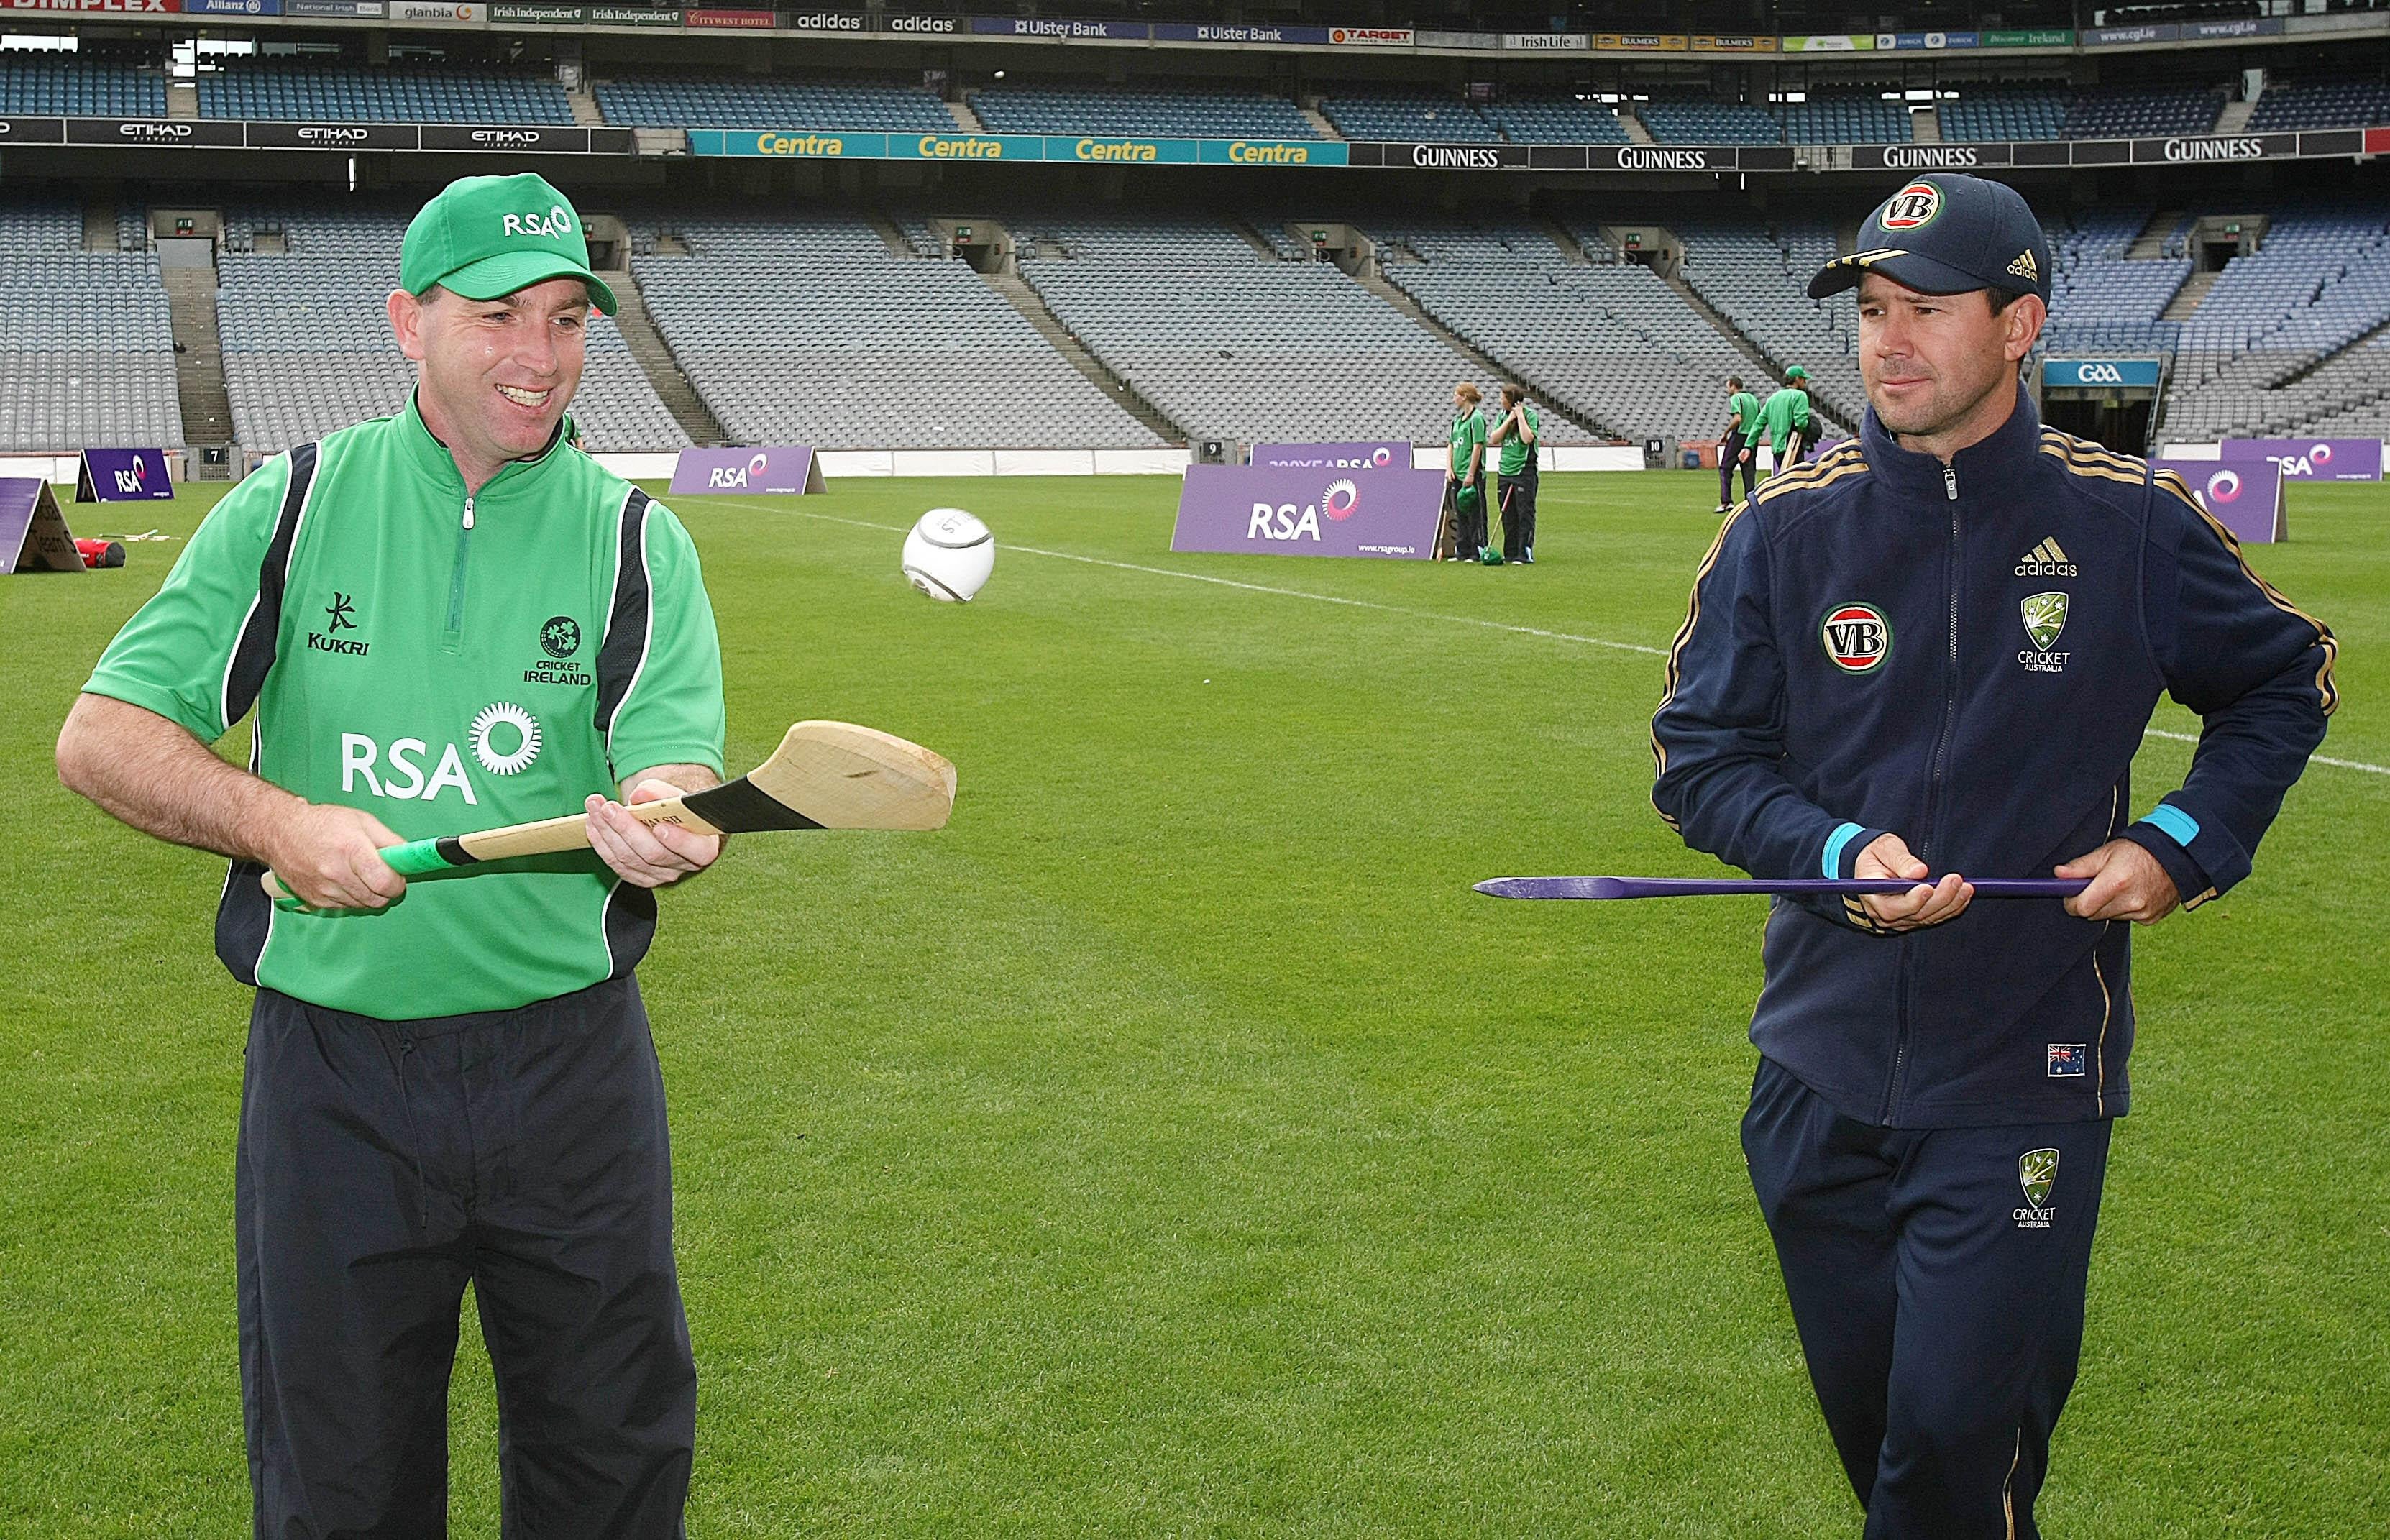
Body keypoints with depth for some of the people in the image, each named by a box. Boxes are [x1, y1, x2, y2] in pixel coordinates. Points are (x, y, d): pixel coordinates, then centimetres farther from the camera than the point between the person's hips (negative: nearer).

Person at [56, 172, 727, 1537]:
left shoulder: (638, 540, 0)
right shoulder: (292, 506, 0)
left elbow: (674, 764, -13)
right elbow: (103, 736, -1)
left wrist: (665, 824, -37)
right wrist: (284, 825, -17)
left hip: (574, 1070, 1)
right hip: (333, 1075, 0)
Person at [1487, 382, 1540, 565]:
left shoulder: (1530, 415, -7)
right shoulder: (1504, 415, 12)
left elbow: (1528, 438, -21)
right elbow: (1493, 440, 3)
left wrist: (1520, 416, -15)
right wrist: (1509, 420, -4)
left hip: (1525, 471, -7)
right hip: (1505, 471, 7)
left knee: (1525, 513, -6)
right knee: (1508, 515, 9)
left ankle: (1524, 554, -6)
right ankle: (1510, 553, 15)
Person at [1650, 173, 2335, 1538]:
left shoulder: (2129, 521, -4)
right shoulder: (1788, 528, -2)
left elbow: (2286, 683, 12)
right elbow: (1701, 756, 2)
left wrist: (2184, 843, -3)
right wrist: (1841, 852, -15)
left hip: (2025, 1079, -2)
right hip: (1824, 1073, 3)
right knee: (1871, 1420, 14)